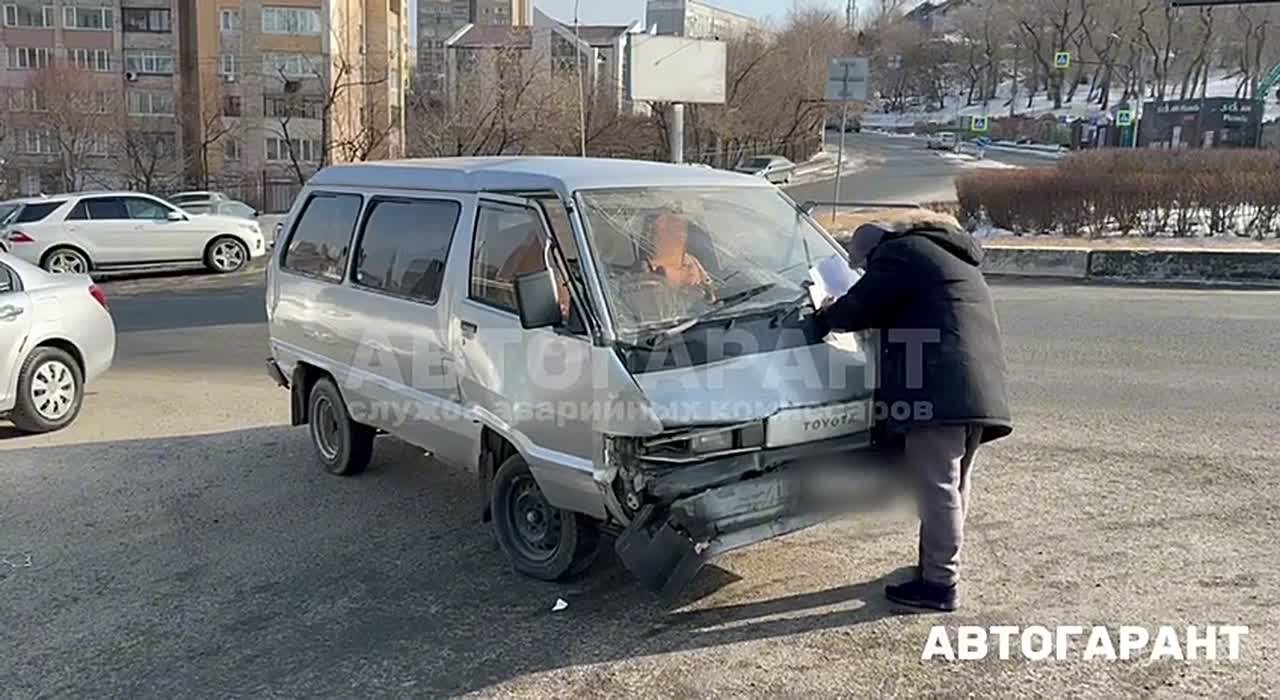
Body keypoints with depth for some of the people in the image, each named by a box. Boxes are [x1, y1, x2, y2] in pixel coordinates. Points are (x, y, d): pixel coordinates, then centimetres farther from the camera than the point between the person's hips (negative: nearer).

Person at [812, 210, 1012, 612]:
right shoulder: (953, 258, 30)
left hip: (940, 389, -10)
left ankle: (939, 583, -1)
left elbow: (860, 306, -3)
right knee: (952, 483, 18)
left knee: (937, 486, -6)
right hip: (980, 387, 10)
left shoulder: (901, 251, 0)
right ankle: (937, 563, 29)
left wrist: (821, 319, 15)